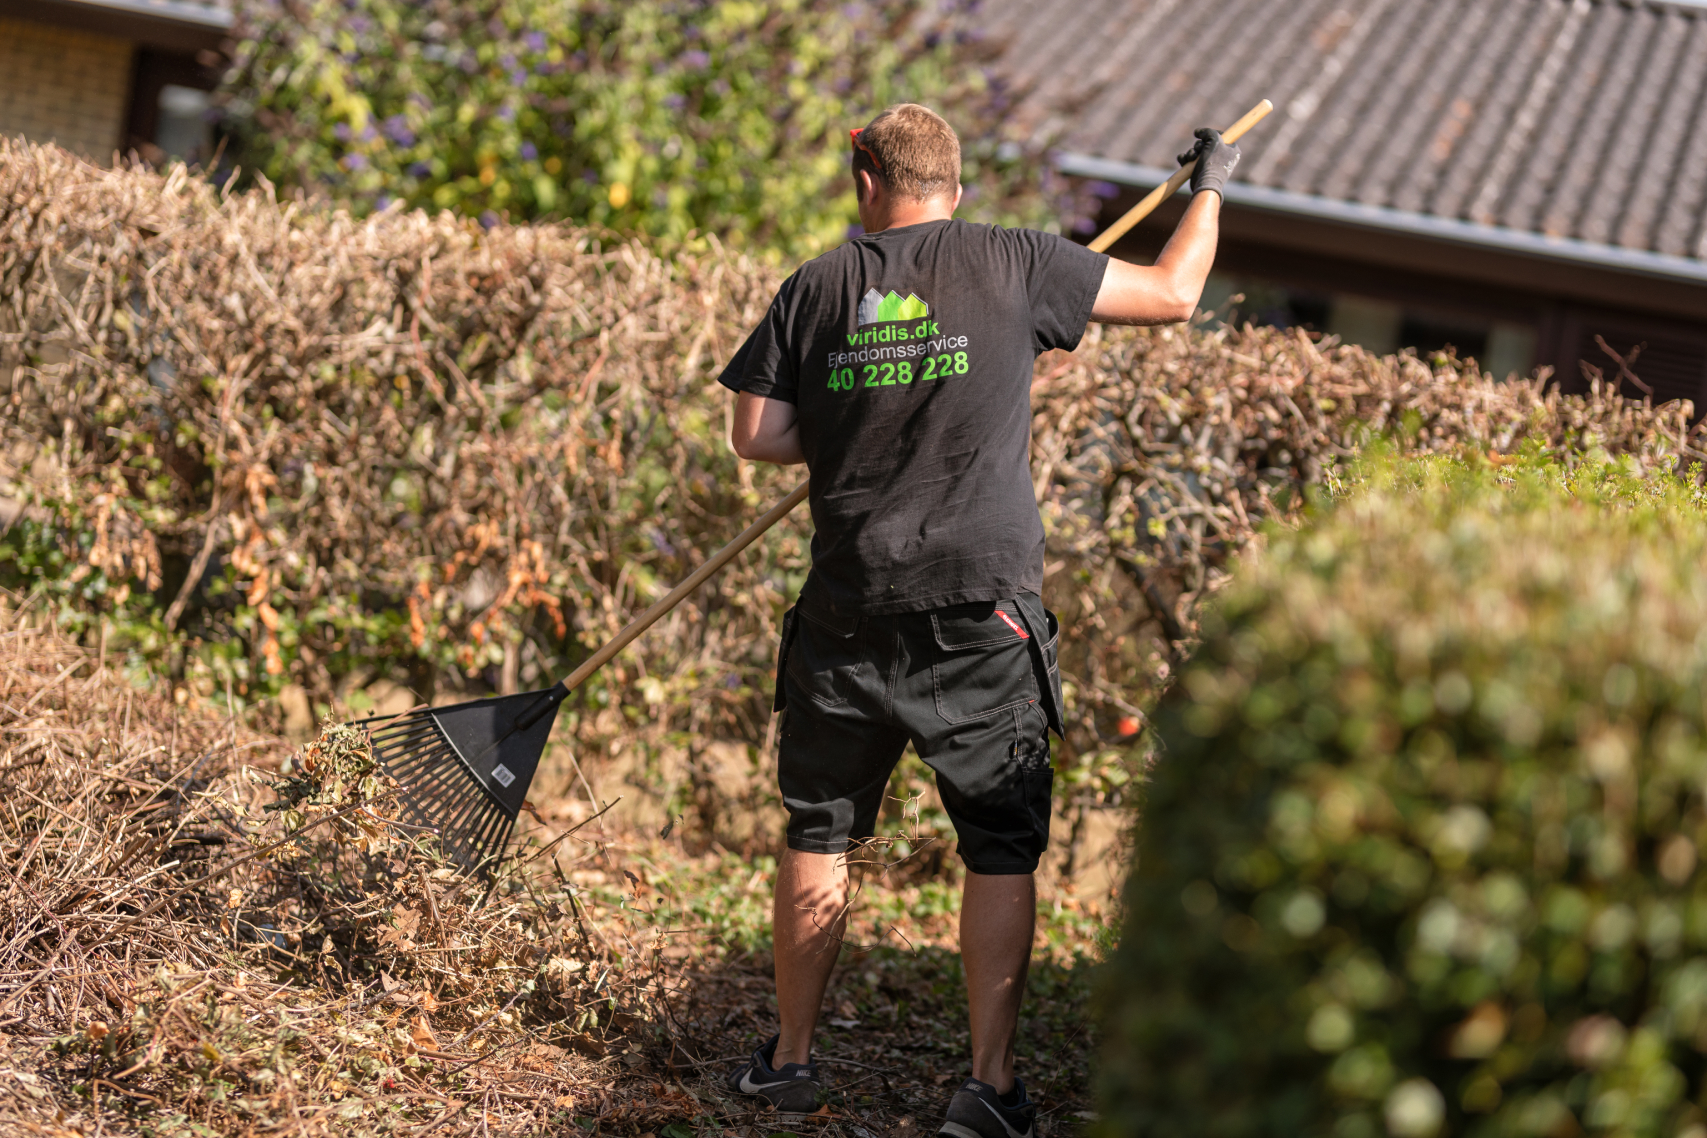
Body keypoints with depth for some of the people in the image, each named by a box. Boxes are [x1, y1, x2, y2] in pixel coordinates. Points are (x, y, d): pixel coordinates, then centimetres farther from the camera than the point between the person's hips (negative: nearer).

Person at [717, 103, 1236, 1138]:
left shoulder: (815, 289, 4)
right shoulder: (1015, 264, -1)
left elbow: (757, 435, 4)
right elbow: (1173, 294, 6)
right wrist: (1208, 188, 23)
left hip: (850, 611, 2)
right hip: (982, 608, -2)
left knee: (820, 831, 15)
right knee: (1002, 849, 5)